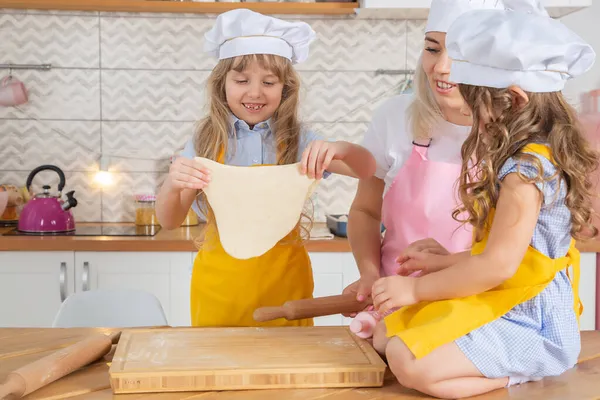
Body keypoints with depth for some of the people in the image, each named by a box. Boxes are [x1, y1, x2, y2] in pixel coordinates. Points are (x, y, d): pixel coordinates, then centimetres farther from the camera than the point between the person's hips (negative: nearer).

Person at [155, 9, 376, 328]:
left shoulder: (297, 141, -3)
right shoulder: (206, 141, -3)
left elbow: (367, 170, -8)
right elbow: (169, 221, -6)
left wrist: (339, 149, -30)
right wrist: (172, 184, -28)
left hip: (283, 279, 0)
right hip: (219, 281, 0)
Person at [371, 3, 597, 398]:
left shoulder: (527, 170, -21)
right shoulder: (535, 158, 11)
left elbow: (499, 265, -23)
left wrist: (417, 288, -14)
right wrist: (441, 262, 18)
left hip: (531, 324, -11)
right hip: (502, 306, 11)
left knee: (408, 361, -27)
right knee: (385, 336, 8)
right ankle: (516, 365, 1)